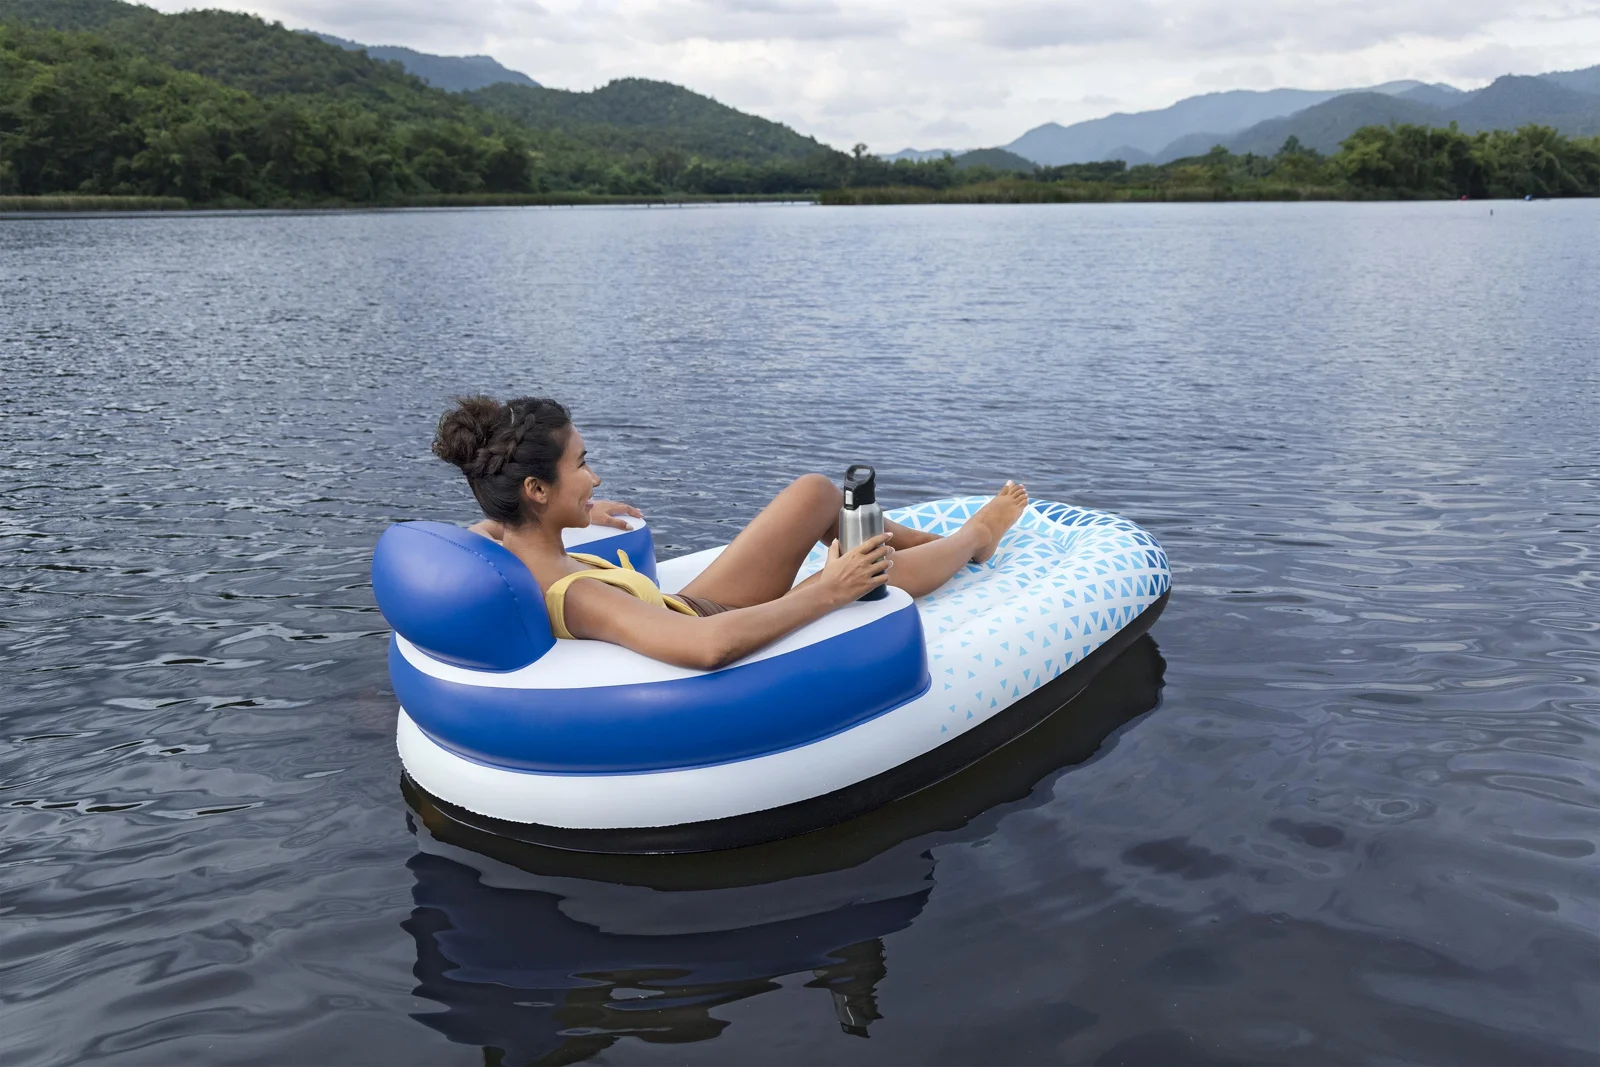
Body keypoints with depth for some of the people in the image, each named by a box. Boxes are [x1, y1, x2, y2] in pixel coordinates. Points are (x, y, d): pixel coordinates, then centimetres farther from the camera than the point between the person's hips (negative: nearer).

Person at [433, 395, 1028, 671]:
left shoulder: (496, 545, -16)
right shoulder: (576, 597, -41)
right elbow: (710, 646, -57)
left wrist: (577, 515, 15)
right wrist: (828, 592, -45)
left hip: (687, 609, 8)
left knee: (818, 491, 7)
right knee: (880, 572, -3)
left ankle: (935, 539, 37)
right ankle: (975, 537, 35)